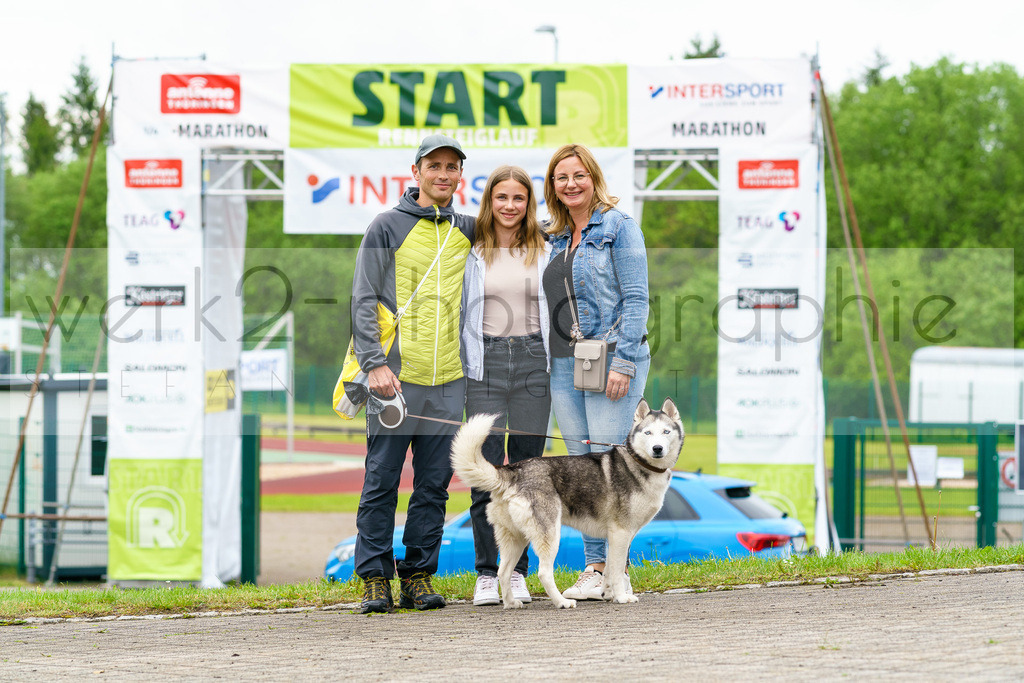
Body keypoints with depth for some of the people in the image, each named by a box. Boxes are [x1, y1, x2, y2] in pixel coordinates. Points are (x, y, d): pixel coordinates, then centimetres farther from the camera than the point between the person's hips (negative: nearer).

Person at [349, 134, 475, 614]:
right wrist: (375, 362, -14)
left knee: (434, 484, 4)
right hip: (396, 376, -4)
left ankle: (419, 576, 10)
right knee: (382, 479, -2)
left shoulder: (468, 230, 12)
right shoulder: (387, 227, 1)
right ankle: (375, 578, 3)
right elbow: (364, 301, -3)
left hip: (448, 381, 4)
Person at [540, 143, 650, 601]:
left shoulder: (618, 227, -3)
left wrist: (623, 361, -16)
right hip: (565, 365, 7)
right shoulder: (557, 237, 17)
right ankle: (595, 568, 7)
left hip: (612, 357, -7)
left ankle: (612, 569, -6)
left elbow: (635, 299, -9)